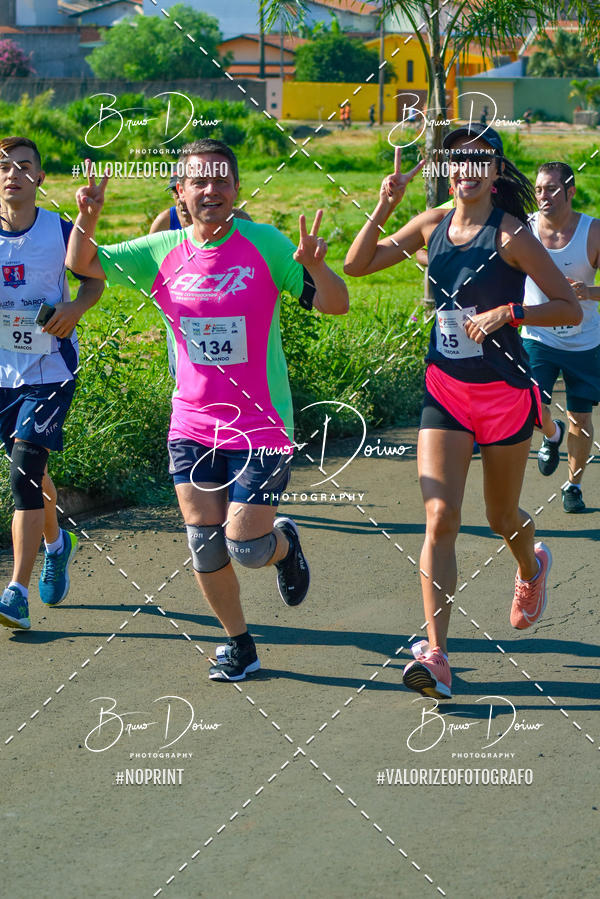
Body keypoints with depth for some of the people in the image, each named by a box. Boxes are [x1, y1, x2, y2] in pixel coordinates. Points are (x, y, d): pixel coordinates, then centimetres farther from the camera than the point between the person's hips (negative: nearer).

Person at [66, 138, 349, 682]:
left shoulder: (263, 244, -11)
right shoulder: (162, 252, -1)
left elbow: (336, 305, -12)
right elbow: (82, 264, 8)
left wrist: (316, 268, -34)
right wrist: (87, 219, -13)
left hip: (261, 426, -3)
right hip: (192, 426, 4)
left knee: (247, 549, -6)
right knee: (205, 546, 4)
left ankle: (285, 543, 31)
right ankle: (239, 644, 26)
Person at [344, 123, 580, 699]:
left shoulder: (510, 235, -12)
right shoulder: (433, 225, 2)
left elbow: (570, 308, -11)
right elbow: (356, 265, 6)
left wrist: (508, 312, -25)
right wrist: (385, 205, -7)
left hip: (505, 393, -3)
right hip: (444, 390, 3)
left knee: (502, 516, 15)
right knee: (440, 515, -11)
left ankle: (532, 567, 52)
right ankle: (435, 655, -13)